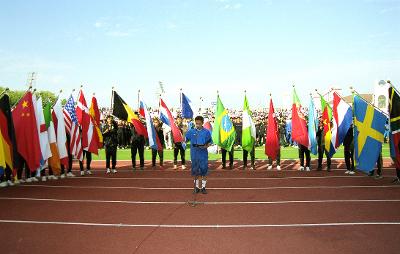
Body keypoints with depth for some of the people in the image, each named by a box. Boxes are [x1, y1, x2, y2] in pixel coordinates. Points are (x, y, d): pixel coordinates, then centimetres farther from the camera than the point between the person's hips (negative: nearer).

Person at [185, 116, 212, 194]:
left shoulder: (206, 132, -1)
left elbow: (209, 143, 2)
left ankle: (203, 187, 15)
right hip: (194, 155, 1)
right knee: (195, 171, 9)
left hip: (203, 155, -1)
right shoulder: (191, 131, 4)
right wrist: (184, 131, -4)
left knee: (204, 171, 2)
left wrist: (205, 146, -14)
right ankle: (196, 186, 22)